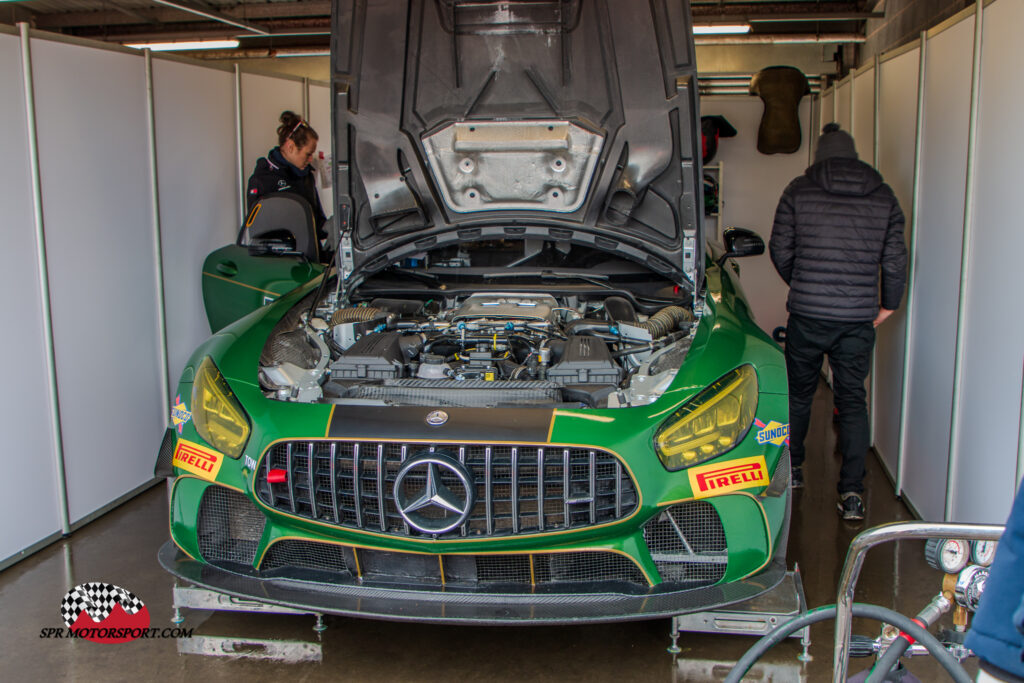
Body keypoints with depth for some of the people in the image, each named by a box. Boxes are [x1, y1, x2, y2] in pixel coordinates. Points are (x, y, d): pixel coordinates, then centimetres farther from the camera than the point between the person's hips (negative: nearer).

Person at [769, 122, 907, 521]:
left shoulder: (799, 191, 0)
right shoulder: (884, 197, 5)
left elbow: (780, 250, 3)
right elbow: (895, 260, 4)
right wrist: (887, 305, 19)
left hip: (807, 313, -1)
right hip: (858, 318, 1)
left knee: (799, 392, 17)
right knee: (853, 399, 9)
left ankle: (791, 469, 32)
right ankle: (852, 493, 2)